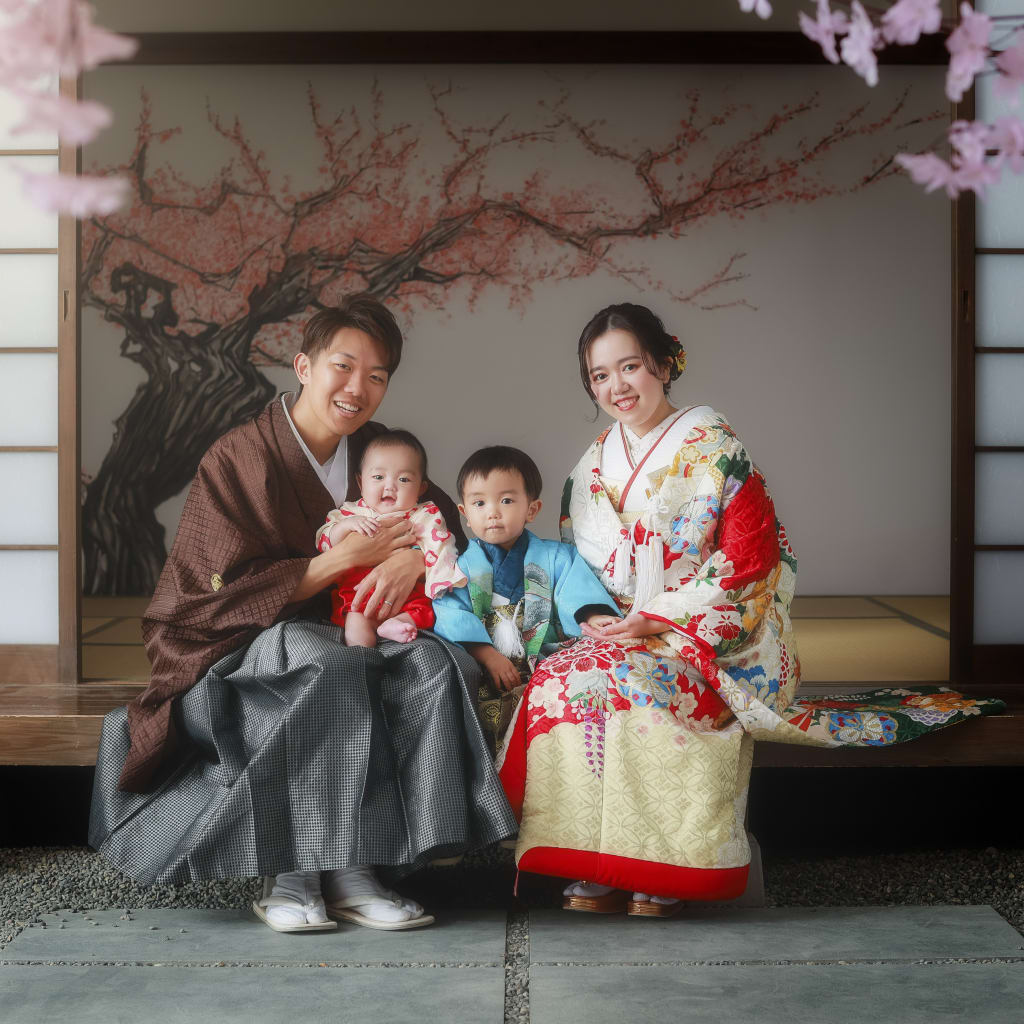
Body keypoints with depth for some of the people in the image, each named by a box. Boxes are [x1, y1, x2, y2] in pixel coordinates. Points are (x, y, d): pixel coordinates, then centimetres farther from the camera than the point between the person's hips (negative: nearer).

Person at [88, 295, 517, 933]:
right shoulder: (238, 460, -8)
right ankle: (291, 874, -27)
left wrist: (413, 557, -15)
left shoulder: (376, 452, 9)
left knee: (434, 663, -26)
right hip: (235, 648, -5)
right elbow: (229, 593, -13)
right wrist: (350, 556, -16)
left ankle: (354, 870, -27)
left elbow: (450, 522, 10)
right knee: (332, 669, -38)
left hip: (347, 634, 5)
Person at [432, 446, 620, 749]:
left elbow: (576, 590, -1)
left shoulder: (556, 557, 16)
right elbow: (453, 616, -3)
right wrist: (488, 656, -18)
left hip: (546, 662, 1)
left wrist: (593, 616, -25)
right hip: (483, 670, -1)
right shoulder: (461, 566, 12)